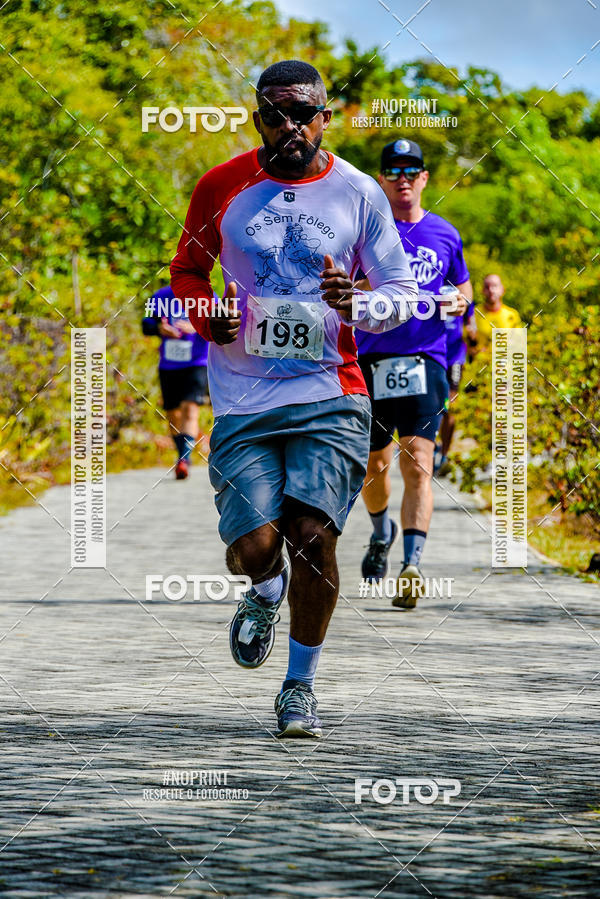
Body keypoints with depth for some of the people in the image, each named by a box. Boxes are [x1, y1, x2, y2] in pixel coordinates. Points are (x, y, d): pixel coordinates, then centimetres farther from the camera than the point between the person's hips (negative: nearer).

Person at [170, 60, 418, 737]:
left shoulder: (359, 194, 3)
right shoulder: (221, 188, 4)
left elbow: (403, 294, 9)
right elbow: (187, 268, 18)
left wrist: (357, 306, -14)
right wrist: (205, 316, -4)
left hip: (329, 394, -1)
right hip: (243, 398, 1)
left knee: (313, 534, -14)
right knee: (253, 548, -11)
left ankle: (301, 684, 7)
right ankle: (266, 591, 29)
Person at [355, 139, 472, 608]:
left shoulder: (445, 234, 10)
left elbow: (462, 285, 25)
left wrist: (460, 301, 2)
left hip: (425, 362, 0)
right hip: (372, 359, 0)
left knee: (417, 465, -16)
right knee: (375, 467, 11)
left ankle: (412, 568, -23)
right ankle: (382, 531, 43)